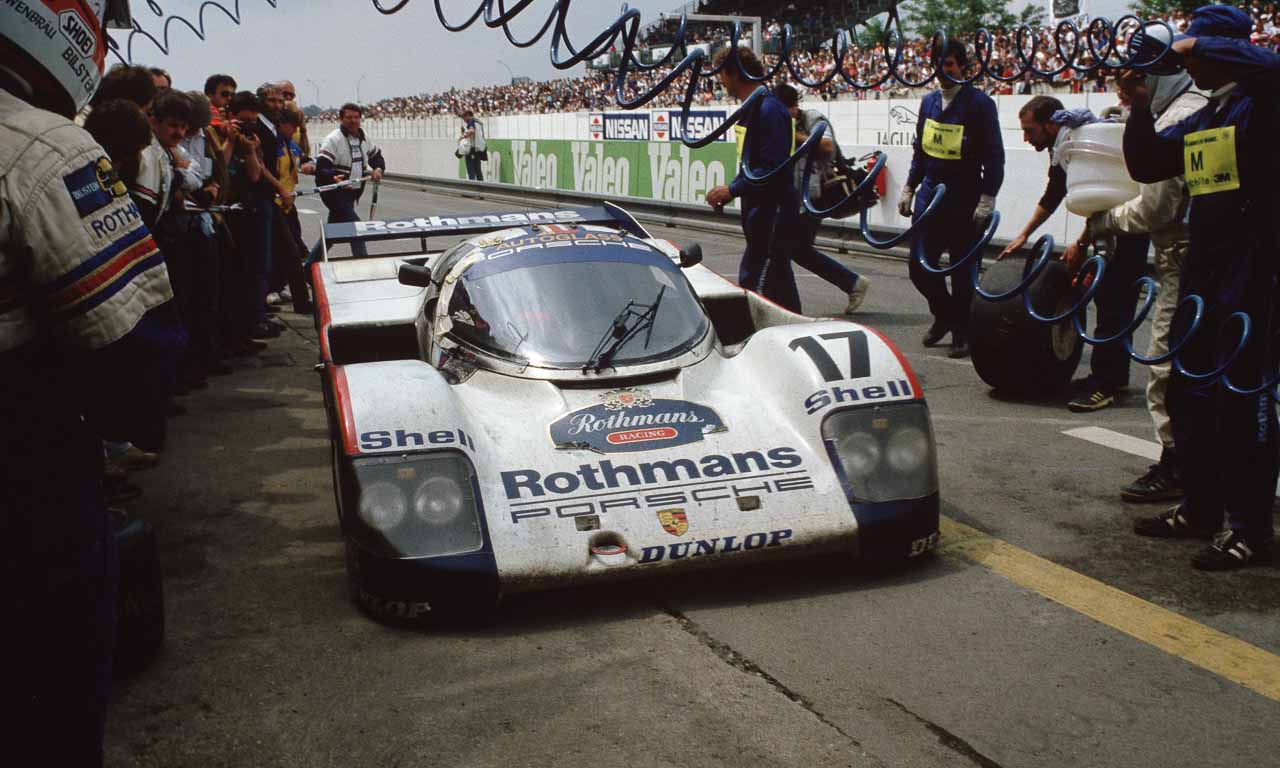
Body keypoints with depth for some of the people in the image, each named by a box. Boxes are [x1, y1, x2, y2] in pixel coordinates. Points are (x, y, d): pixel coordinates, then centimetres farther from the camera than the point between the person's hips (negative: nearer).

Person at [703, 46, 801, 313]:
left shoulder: (769, 110, -16)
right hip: (760, 211, 10)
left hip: (772, 209, -10)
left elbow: (774, 168, -23)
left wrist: (732, 190, -17)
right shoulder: (752, 108, 15)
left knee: (754, 287, -12)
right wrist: (729, 192, 11)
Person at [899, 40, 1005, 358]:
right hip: (930, 196, 6)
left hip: (965, 201, -5)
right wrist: (909, 189, 17)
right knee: (919, 266, 7)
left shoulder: (979, 103, -7)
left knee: (963, 272, 2)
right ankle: (943, 313, 31)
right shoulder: (929, 101, 11)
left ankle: (961, 332, 15)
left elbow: (994, 155, -9)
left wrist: (987, 199, -14)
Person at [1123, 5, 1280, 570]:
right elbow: (1146, 166, 17)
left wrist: (1199, 46, -18)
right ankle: (1200, 508, 28)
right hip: (1201, 273, 9)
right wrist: (1140, 109, 4)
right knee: (1189, 394, 14)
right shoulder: (1199, 121, 16)